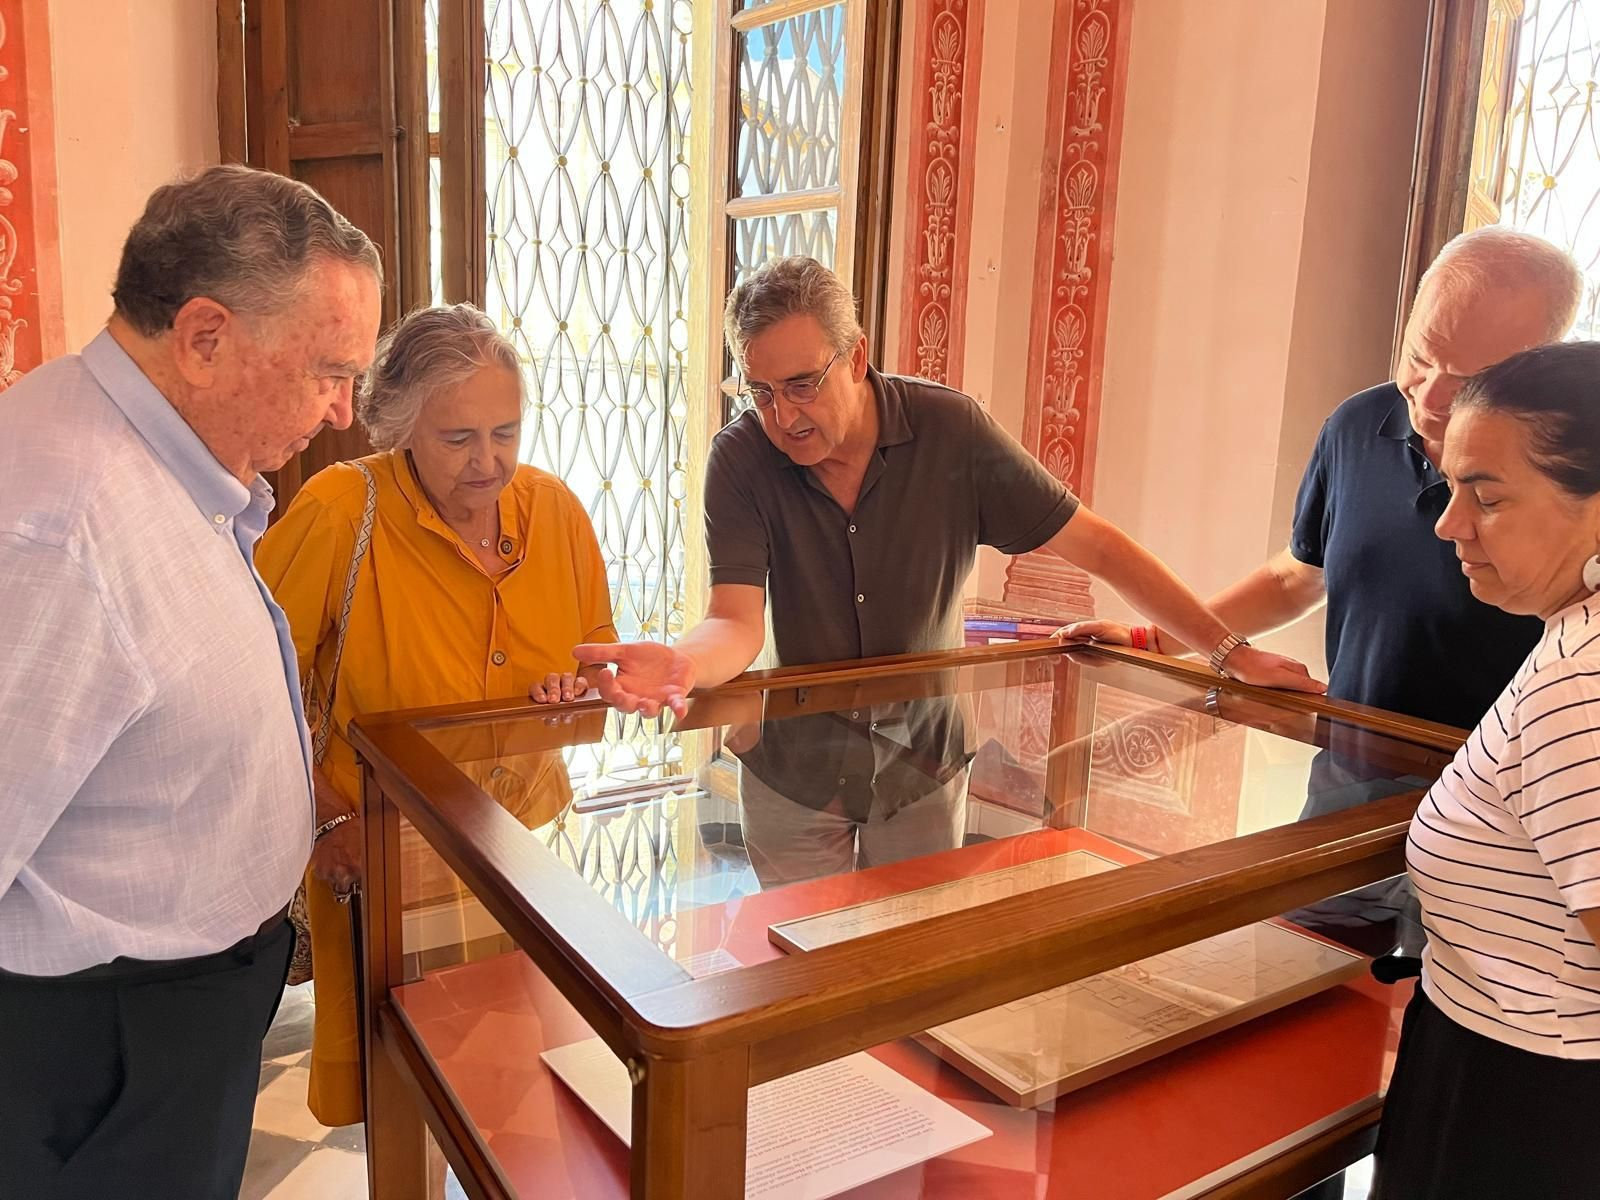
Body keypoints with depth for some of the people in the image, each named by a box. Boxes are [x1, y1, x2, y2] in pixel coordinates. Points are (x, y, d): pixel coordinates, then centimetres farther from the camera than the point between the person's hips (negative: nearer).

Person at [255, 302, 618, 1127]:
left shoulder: (554, 508, -4)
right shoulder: (339, 510, -18)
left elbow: (595, 649, 12)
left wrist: (574, 688, -10)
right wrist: (327, 819, -13)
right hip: (387, 864, -3)